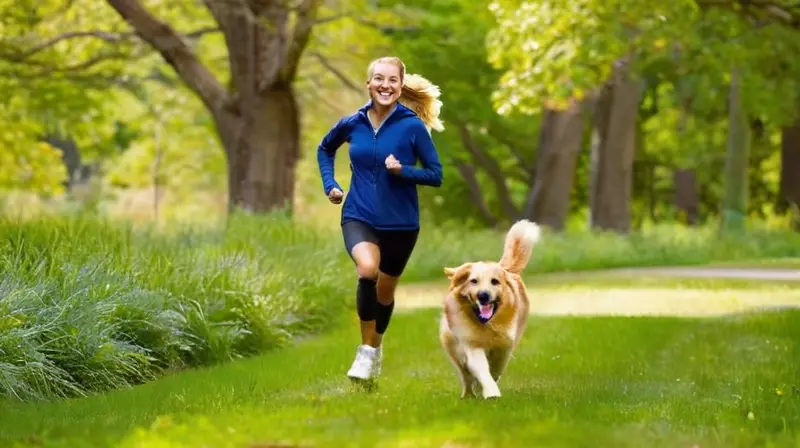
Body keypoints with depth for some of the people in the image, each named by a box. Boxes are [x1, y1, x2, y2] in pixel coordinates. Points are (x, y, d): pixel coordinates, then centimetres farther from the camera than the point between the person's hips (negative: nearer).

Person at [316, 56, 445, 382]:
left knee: (385, 291, 16)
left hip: (400, 222, 0)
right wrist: (330, 184, 6)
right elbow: (325, 149, 19)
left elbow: (436, 175, -7)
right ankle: (366, 349, -15)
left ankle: (377, 346, 46)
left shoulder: (413, 126, -10)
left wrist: (402, 170, -23)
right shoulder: (352, 124, -2)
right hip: (359, 217, 0)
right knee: (367, 269, -29)